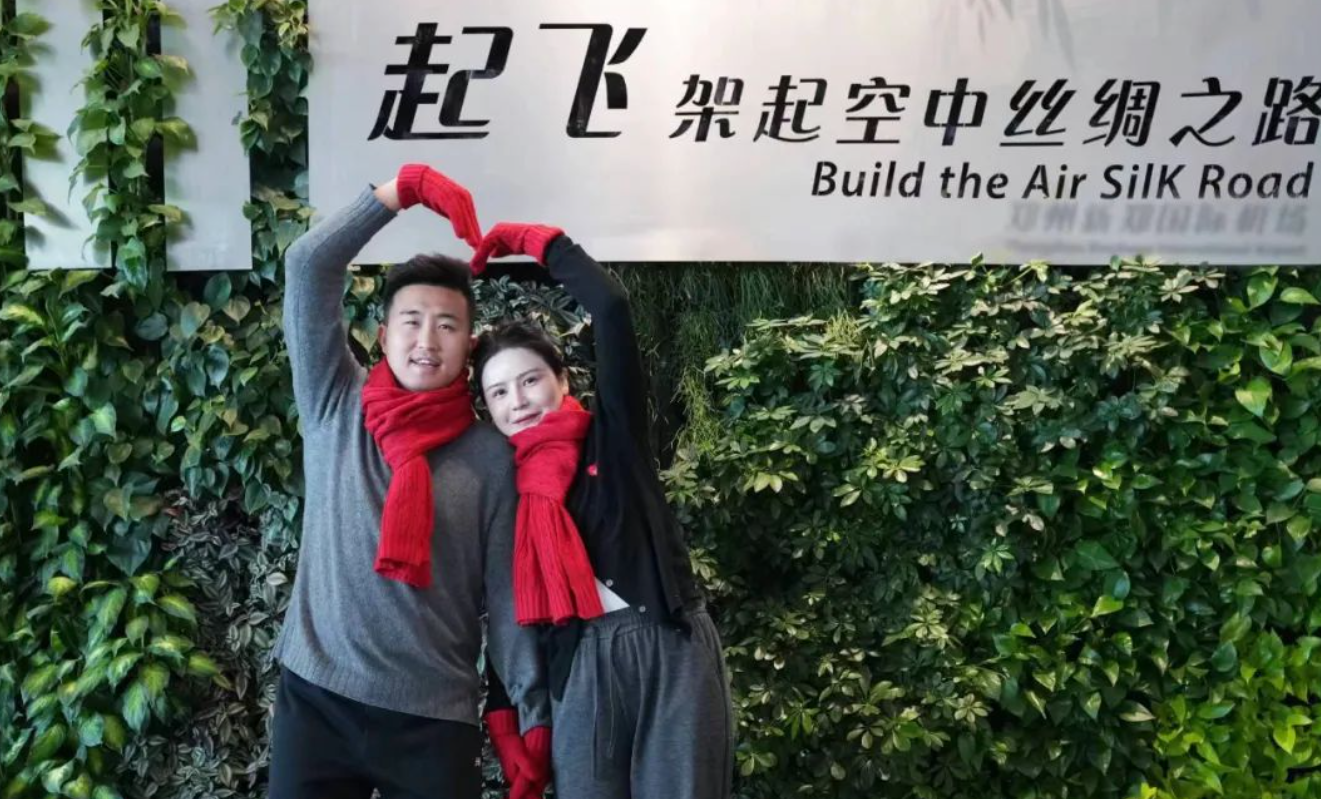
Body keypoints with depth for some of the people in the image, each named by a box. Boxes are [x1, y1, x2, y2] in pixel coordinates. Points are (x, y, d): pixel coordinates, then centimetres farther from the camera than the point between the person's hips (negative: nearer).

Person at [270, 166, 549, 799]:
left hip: (436, 715, -1)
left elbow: (508, 589, 0)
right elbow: (308, 265, -5)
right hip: (316, 697, 1)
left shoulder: (490, 454, -1)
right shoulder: (334, 405, 2)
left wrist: (534, 715, -3)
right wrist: (403, 189, -11)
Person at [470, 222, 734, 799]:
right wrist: (505, 718, 7)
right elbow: (508, 606, 13)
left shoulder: (612, 435, 5)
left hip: (671, 649, -2)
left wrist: (534, 241, 4)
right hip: (578, 671, 2)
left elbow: (612, 308, -6)